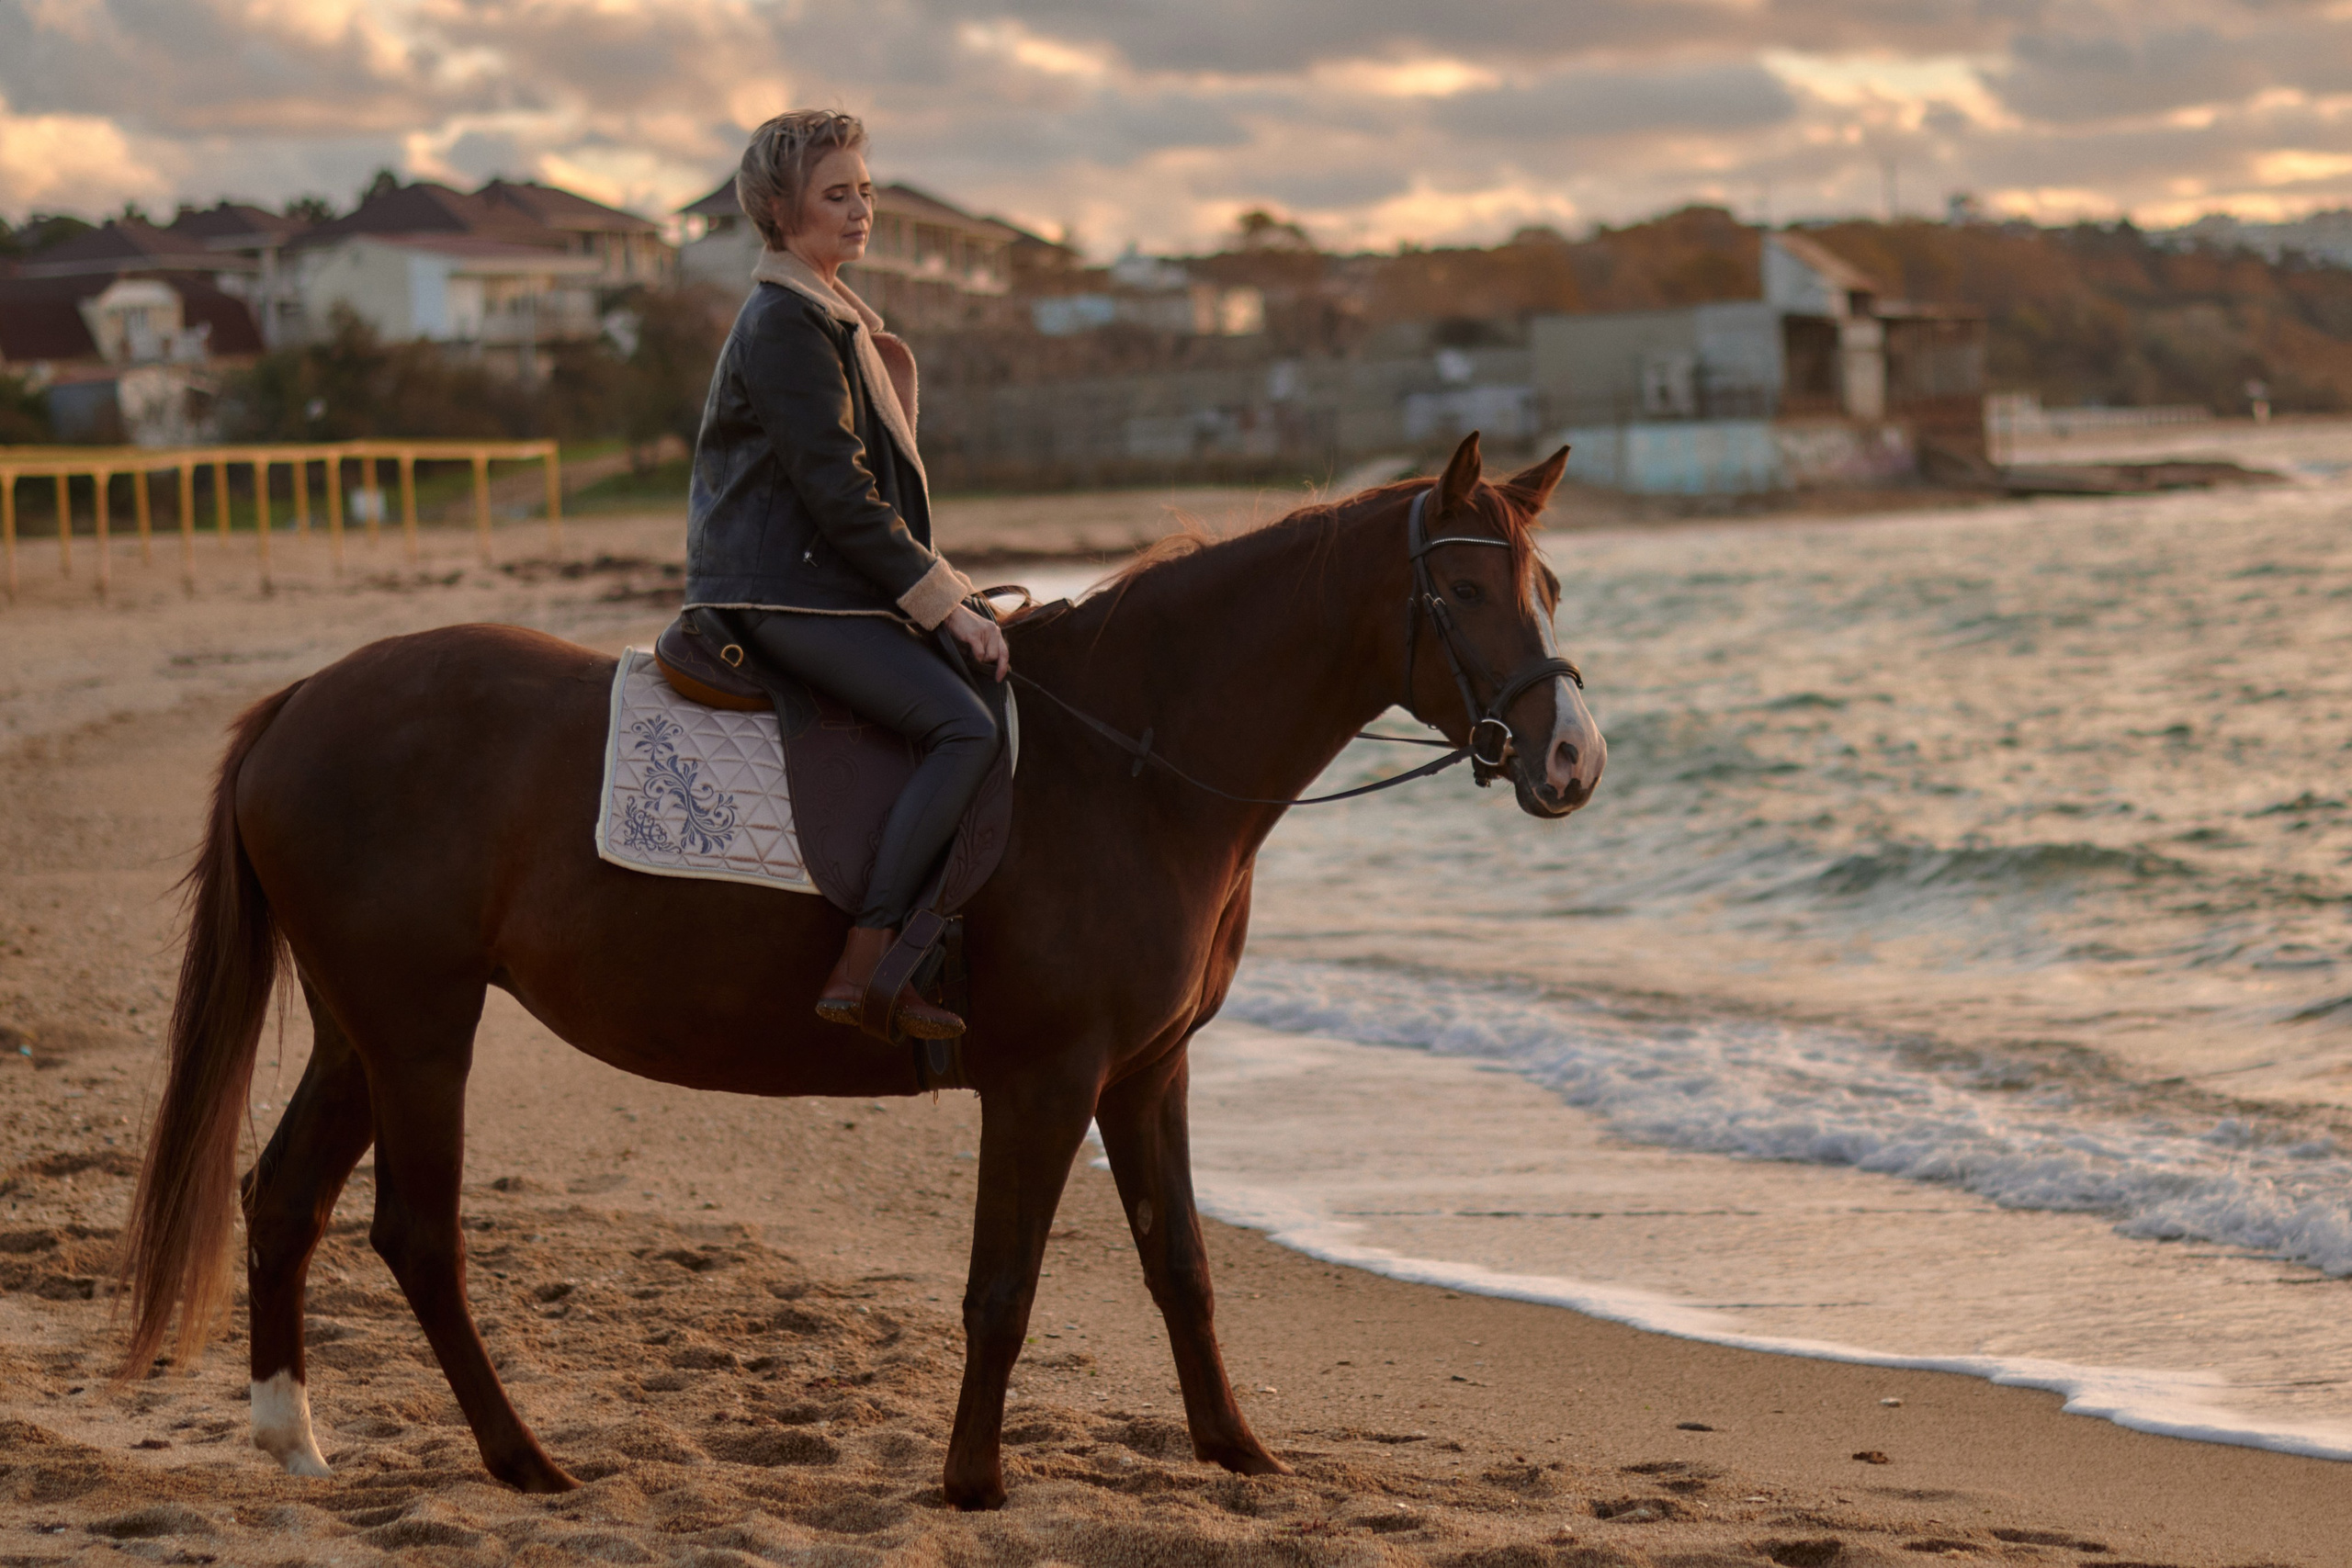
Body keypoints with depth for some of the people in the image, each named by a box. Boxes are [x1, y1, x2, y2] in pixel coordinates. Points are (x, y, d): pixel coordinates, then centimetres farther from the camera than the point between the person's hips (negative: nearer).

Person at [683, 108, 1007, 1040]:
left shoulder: (831, 317, 22)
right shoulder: (787, 323, -11)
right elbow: (838, 494, -17)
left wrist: (933, 592, 18)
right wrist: (943, 602, -15)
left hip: (817, 579, 11)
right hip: (786, 594, -11)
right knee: (966, 725, -23)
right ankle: (863, 971, -27)